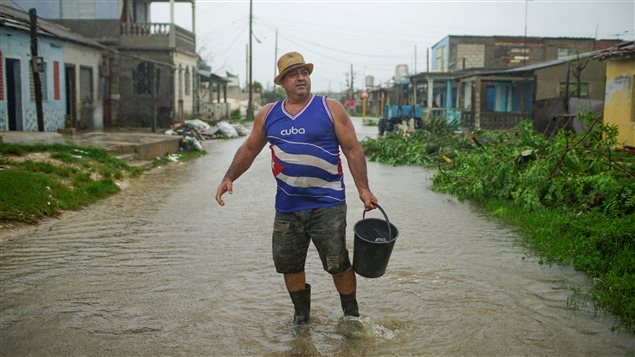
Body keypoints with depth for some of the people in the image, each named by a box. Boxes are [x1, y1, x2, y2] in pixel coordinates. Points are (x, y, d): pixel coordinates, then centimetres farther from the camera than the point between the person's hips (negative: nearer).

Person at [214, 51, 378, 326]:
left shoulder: (331, 109, -1)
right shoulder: (268, 114, 9)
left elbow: (353, 150, -2)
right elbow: (249, 149, 17)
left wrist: (363, 189, -8)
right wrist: (229, 177, 5)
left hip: (327, 204, -3)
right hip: (287, 207, 4)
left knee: (338, 263, -1)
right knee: (288, 263, 9)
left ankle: (351, 314, 21)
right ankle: (301, 314, 29)